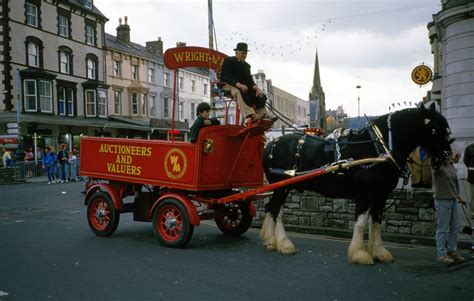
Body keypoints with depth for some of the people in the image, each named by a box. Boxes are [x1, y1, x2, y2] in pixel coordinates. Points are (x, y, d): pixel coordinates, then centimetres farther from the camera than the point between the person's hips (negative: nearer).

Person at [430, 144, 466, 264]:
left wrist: (459, 197, 24)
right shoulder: (438, 166, -14)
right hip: (442, 201, -8)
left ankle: (452, 250, 31)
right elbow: (433, 160, -39)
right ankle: (441, 254, 13)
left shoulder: (451, 165, 9)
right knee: (443, 229, 1)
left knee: (455, 227, 16)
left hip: (453, 200, 8)